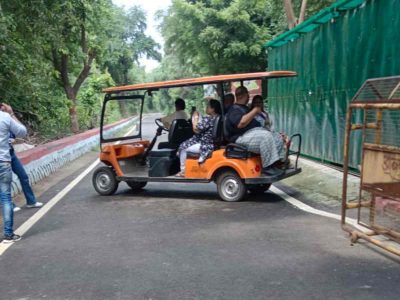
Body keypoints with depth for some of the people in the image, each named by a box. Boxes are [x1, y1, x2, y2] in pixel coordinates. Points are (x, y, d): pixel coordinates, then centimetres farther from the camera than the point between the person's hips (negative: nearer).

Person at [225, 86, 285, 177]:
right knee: (266, 136, -32)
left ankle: (277, 163, -8)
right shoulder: (234, 109, -6)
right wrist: (254, 111, -18)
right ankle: (267, 167, -31)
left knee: (278, 138, -1)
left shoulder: (245, 108, 26)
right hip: (242, 137, -10)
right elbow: (241, 123, -25)